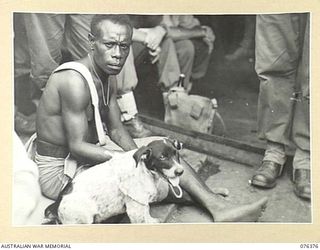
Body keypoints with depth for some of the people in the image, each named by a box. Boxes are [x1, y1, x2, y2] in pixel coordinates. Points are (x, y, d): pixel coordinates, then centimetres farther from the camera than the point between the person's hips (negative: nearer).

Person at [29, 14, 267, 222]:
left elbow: (116, 129, 6)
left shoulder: (108, 79, 4)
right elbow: (77, 146, -27)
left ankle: (219, 208, -12)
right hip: (59, 171, -9)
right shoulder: (75, 81, -27)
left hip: (85, 156, 9)